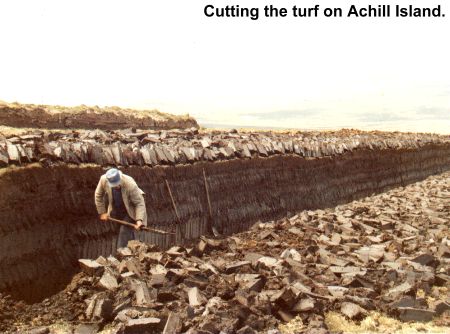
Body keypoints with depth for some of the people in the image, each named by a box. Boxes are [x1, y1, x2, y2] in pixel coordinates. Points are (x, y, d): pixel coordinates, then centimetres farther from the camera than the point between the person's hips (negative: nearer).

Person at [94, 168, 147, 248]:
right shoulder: (103, 180, -26)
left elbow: (139, 203, -29)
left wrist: (139, 220, -40)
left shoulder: (130, 184, -37)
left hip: (130, 211, -4)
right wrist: (102, 212, -5)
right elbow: (98, 196, -7)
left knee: (125, 231, -13)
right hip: (116, 211, 4)